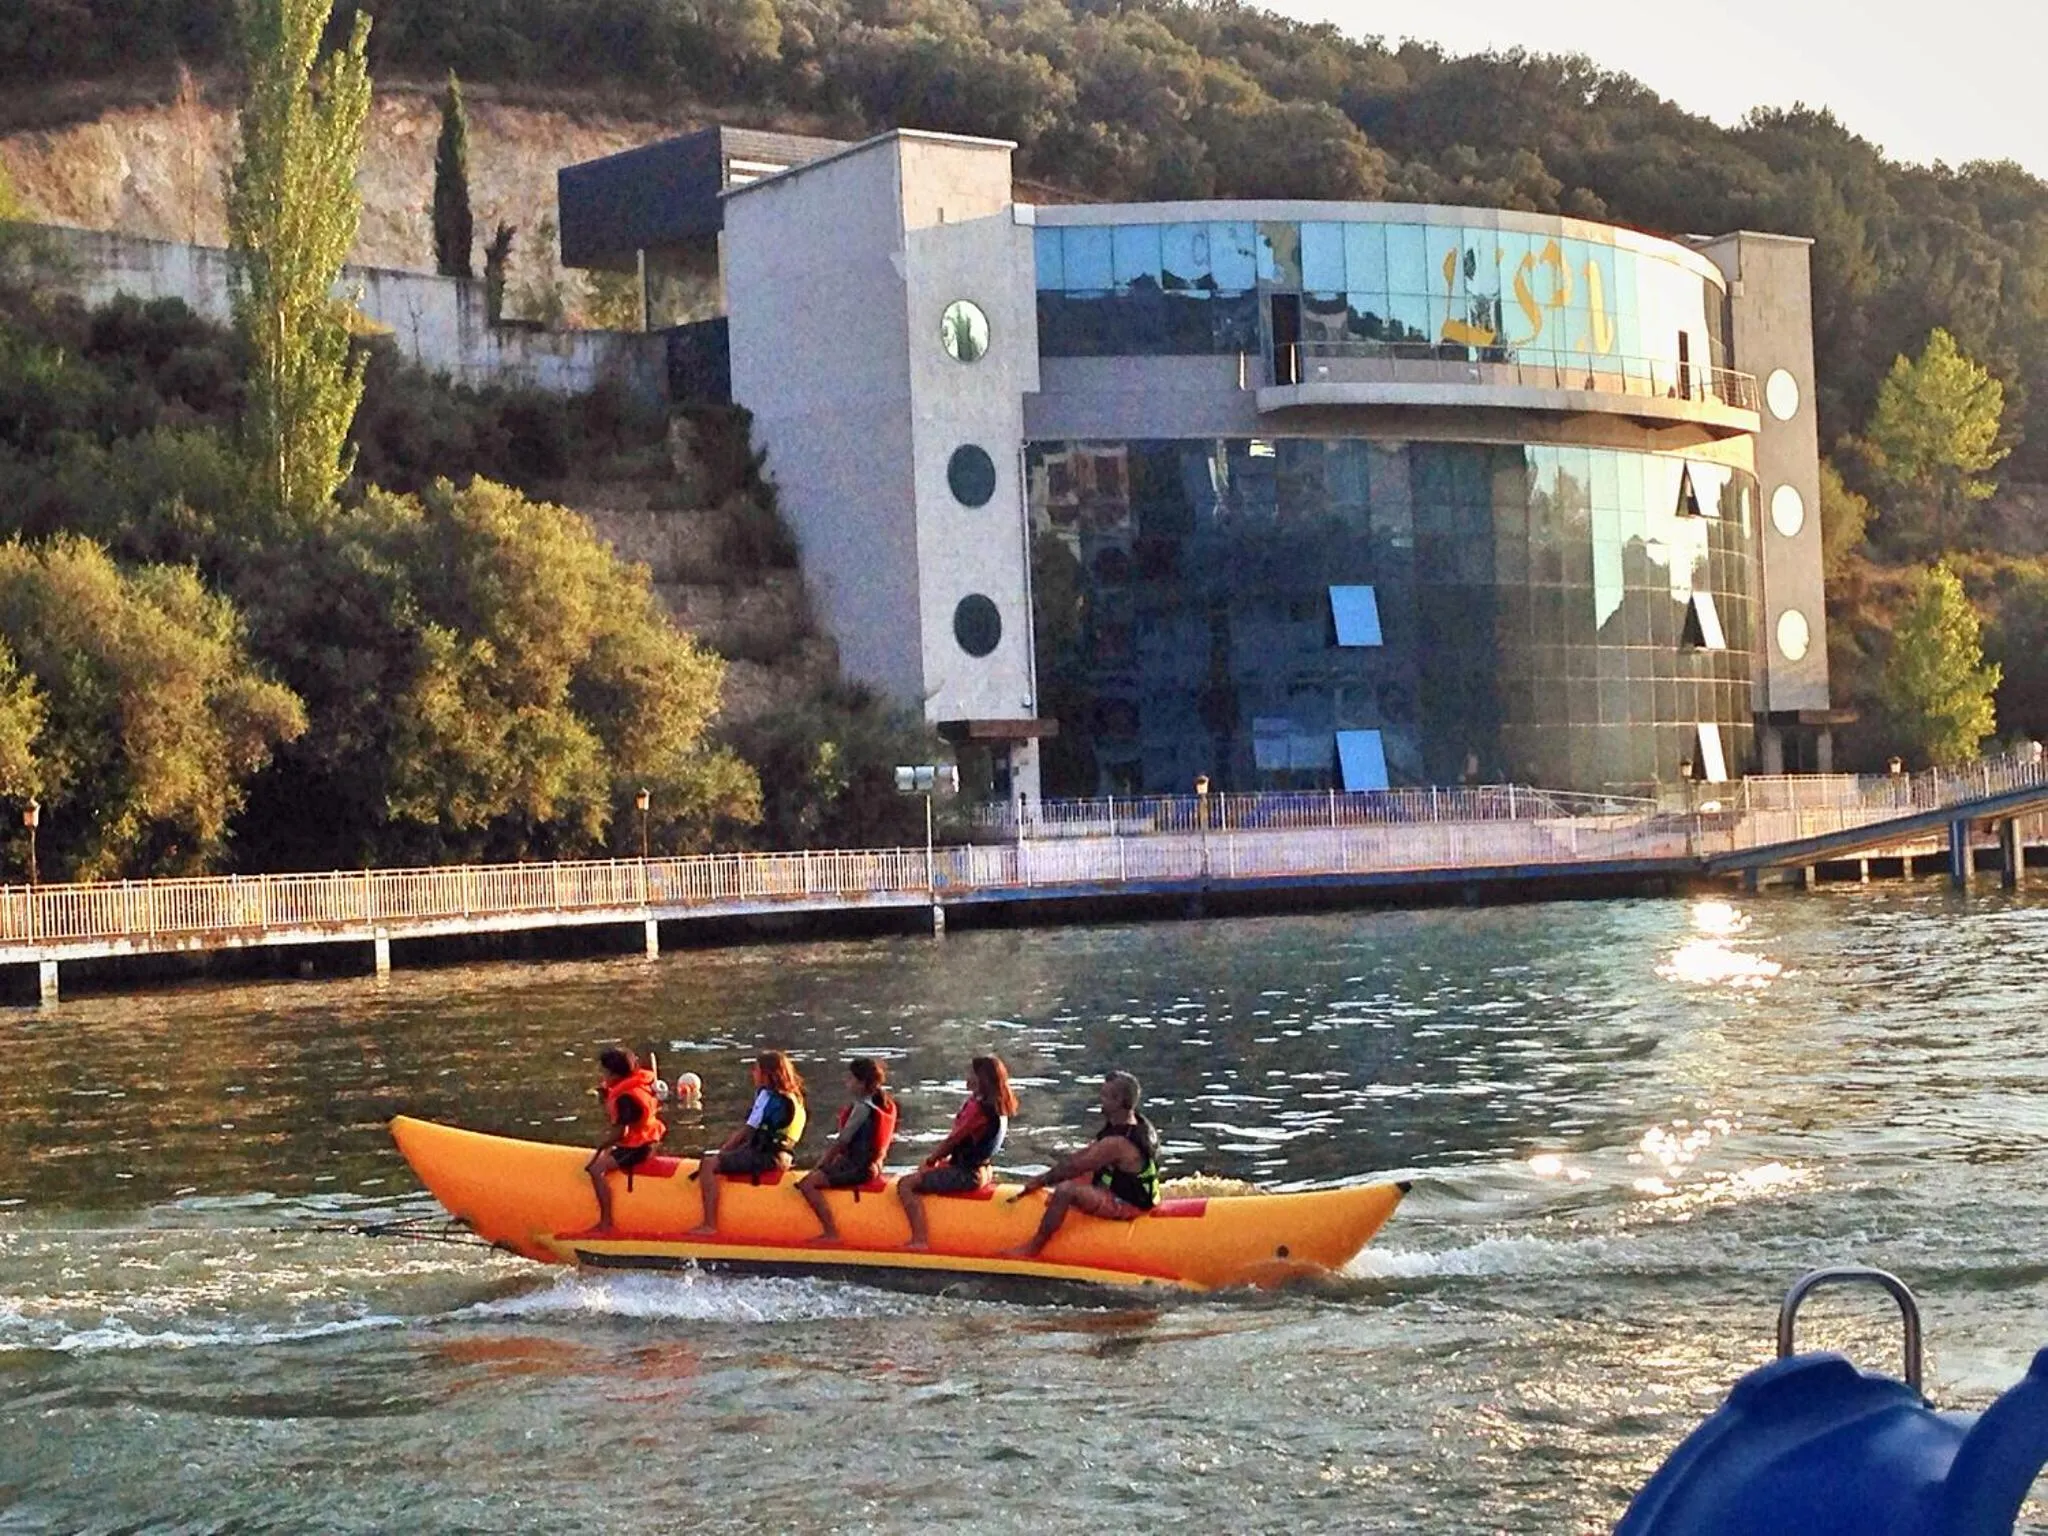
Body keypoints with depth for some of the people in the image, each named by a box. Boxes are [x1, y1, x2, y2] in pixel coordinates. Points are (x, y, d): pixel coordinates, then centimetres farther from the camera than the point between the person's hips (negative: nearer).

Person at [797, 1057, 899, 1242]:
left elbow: (842, 1141, -18)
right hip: (871, 1166, 10)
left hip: (857, 1169, -10)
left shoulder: (862, 1108, -18)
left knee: (808, 1183, -18)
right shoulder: (884, 1103, 9)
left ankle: (831, 1233, -21)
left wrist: (820, 1165, -8)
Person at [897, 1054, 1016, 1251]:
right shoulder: (998, 1108, 7)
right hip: (982, 1171, 10)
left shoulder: (977, 1107, -22)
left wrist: (930, 1161, -1)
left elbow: (952, 1140, -16)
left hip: (966, 1174, -10)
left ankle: (920, 1240, -20)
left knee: (906, 1184, -12)